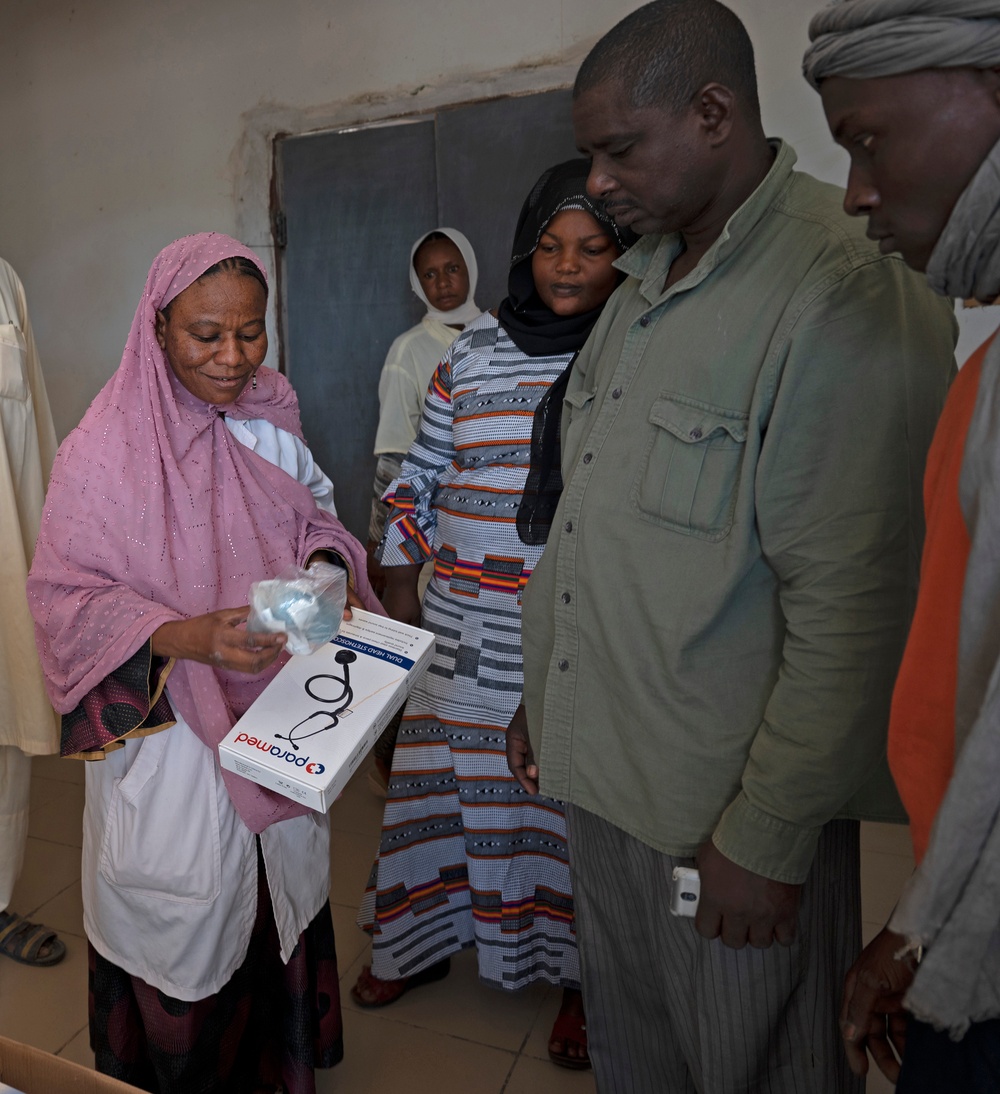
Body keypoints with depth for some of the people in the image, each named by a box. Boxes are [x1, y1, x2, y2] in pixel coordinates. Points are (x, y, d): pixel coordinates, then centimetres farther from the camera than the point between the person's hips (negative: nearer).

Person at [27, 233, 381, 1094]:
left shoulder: (270, 415, -1)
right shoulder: (105, 450, -17)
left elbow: (313, 513, 11)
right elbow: (65, 597, -15)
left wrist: (325, 563, -11)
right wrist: (182, 637, -30)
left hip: (279, 720, 5)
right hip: (171, 735, -5)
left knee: (279, 903, 23)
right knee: (187, 929, 14)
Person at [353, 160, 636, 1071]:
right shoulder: (474, 349, 7)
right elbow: (423, 471, 11)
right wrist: (400, 582, 10)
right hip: (467, 626, 3)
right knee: (449, 774, 15)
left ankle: (579, 969, 34)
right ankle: (424, 937, 39)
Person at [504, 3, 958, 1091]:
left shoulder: (852, 296, -17)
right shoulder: (645, 280, 10)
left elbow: (849, 610, -20)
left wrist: (769, 838, -15)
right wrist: (544, 695, 15)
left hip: (729, 807, -7)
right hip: (597, 768, 8)